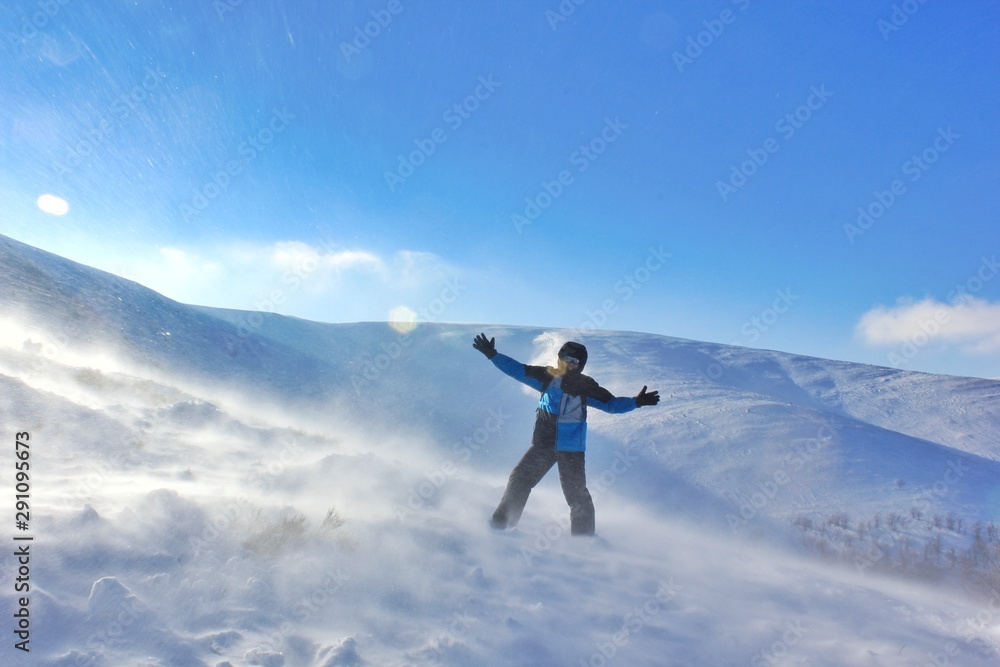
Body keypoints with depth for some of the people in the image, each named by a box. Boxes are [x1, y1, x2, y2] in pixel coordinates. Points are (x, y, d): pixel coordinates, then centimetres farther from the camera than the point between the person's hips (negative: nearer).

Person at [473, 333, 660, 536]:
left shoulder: (586, 386, 0)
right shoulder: (547, 377, 0)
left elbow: (612, 404, 3)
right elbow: (518, 370, 0)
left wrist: (636, 402, -11)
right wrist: (492, 354, -7)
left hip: (571, 448, -1)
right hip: (543, 443, 1)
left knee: (576, 494, 0)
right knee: (519, 479, -4)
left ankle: (584, 535, 16)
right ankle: (500, 522, 8)